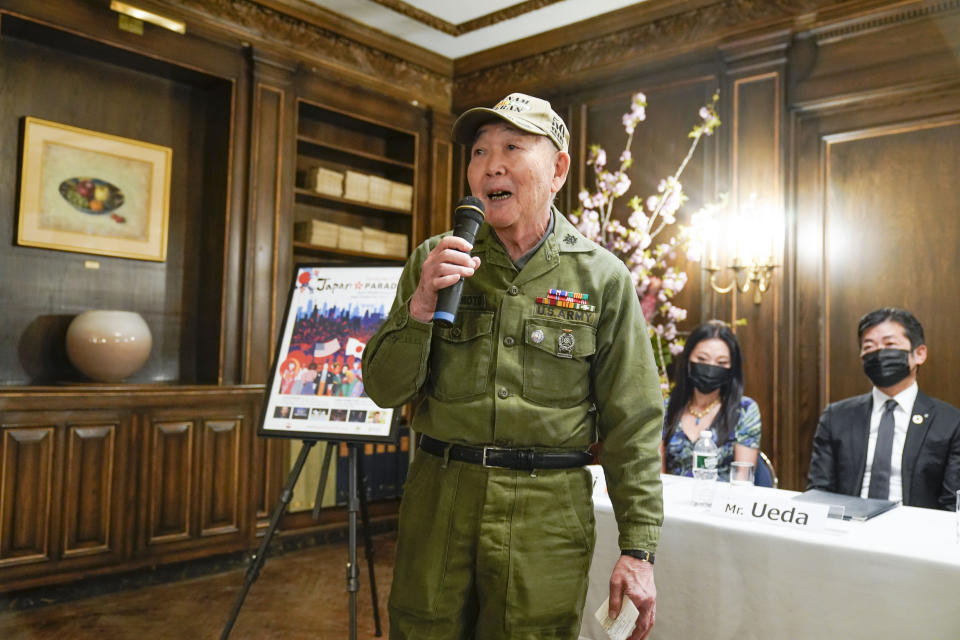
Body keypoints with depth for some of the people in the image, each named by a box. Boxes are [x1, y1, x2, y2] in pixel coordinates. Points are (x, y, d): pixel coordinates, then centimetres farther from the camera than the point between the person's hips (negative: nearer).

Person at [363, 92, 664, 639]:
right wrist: (422, 303, -14)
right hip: (438, 501, 2)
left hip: (548, 516, -2)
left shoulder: (603, 279, -3)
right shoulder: (435, 262, 3)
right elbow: (386, 391, 2)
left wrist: (638, 548, -4)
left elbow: (632, 426, -2)